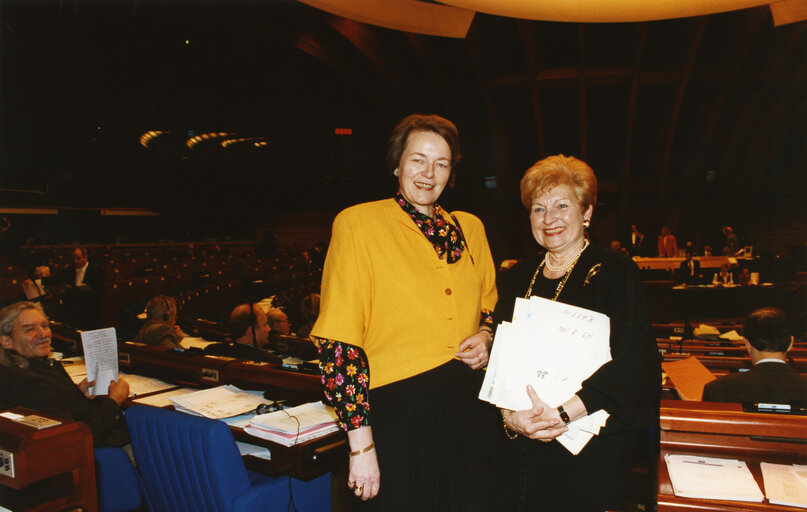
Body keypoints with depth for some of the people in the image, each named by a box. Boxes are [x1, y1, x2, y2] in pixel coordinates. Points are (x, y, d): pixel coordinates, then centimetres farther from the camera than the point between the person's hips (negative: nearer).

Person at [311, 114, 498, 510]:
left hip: (470, 409, 5)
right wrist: (361, 444, -12)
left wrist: (486, 335, -1)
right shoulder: (358, 223, -8)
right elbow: (338, 341, -11)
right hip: (398, 412, -5)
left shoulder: (469, 228, 9)